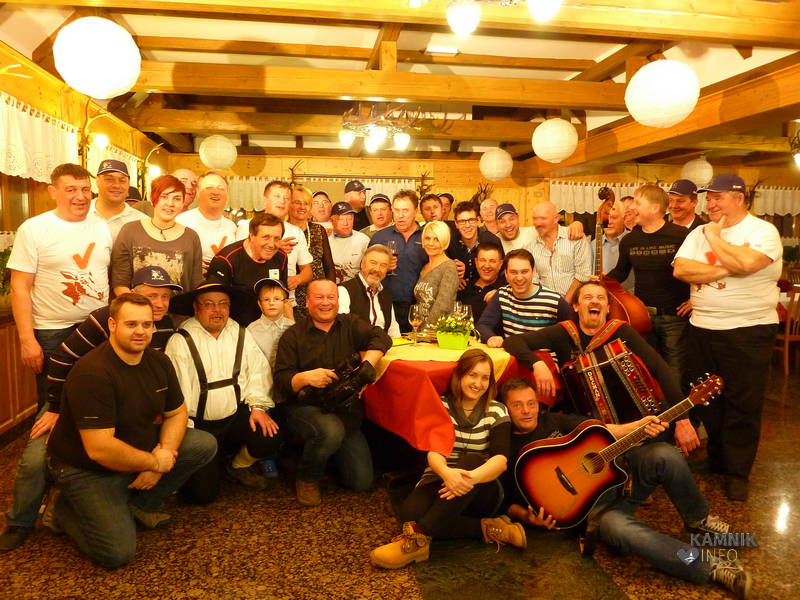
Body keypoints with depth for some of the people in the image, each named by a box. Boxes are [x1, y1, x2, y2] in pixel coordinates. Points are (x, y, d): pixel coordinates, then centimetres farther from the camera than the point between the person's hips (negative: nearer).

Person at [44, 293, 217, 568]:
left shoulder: (159, 362, -4)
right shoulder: (93, 373, -28)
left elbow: (176, 413, 4)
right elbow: (100, 450, -31)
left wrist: (164, 452, -14)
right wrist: (155, 463, -20)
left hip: (139, 449, 7)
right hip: (87, 470, -7)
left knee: (205, 444, -7)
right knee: (117, 553, -18)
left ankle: (139, 504, 6)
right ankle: (63, 510, 10)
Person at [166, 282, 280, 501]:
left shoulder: (241, 334, 6)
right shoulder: (181, 341, -9)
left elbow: (258, 371, 0)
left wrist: (258, 405, -12)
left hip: (238, 415, 3)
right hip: (200, 424, -3)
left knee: (269, 438, -23)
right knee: (202, 492, -10)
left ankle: (239, 466, 12)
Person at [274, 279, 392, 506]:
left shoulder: (351, 324, 8)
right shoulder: (293, 336, 2)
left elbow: (381, 338, -8)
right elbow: (281, 381, -5)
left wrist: (366, 366, -25)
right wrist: (305, 377, -26)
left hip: (346, 409, 3)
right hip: (305, 408, -3)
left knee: (362, 481, -2)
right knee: (331, 430, -38)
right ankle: (307, 479, -6)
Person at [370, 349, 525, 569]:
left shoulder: (497, 411, 2)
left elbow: (501, 458, -14)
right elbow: (432, 452, -13)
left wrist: (472, 477, -36)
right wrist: (446, 473, -38)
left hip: (479, 492, 0)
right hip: (440, 482, 1)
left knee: (471, 460, -35)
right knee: (409, 512, -33)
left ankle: (418, 537, -38)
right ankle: (487, 528, -22)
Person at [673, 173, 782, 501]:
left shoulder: (763, 231, -7)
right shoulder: (698, 233, 8)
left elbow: (745, 262, -26)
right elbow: (680, 270, -5)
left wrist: (715, 236, -11)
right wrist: (725, 270, -15)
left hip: (749, 330, -5)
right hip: (702, 329, 5)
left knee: (743, 404, 3)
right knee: (706, 400, 14)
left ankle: (737, 472, 18)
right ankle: (716, 459, 32)